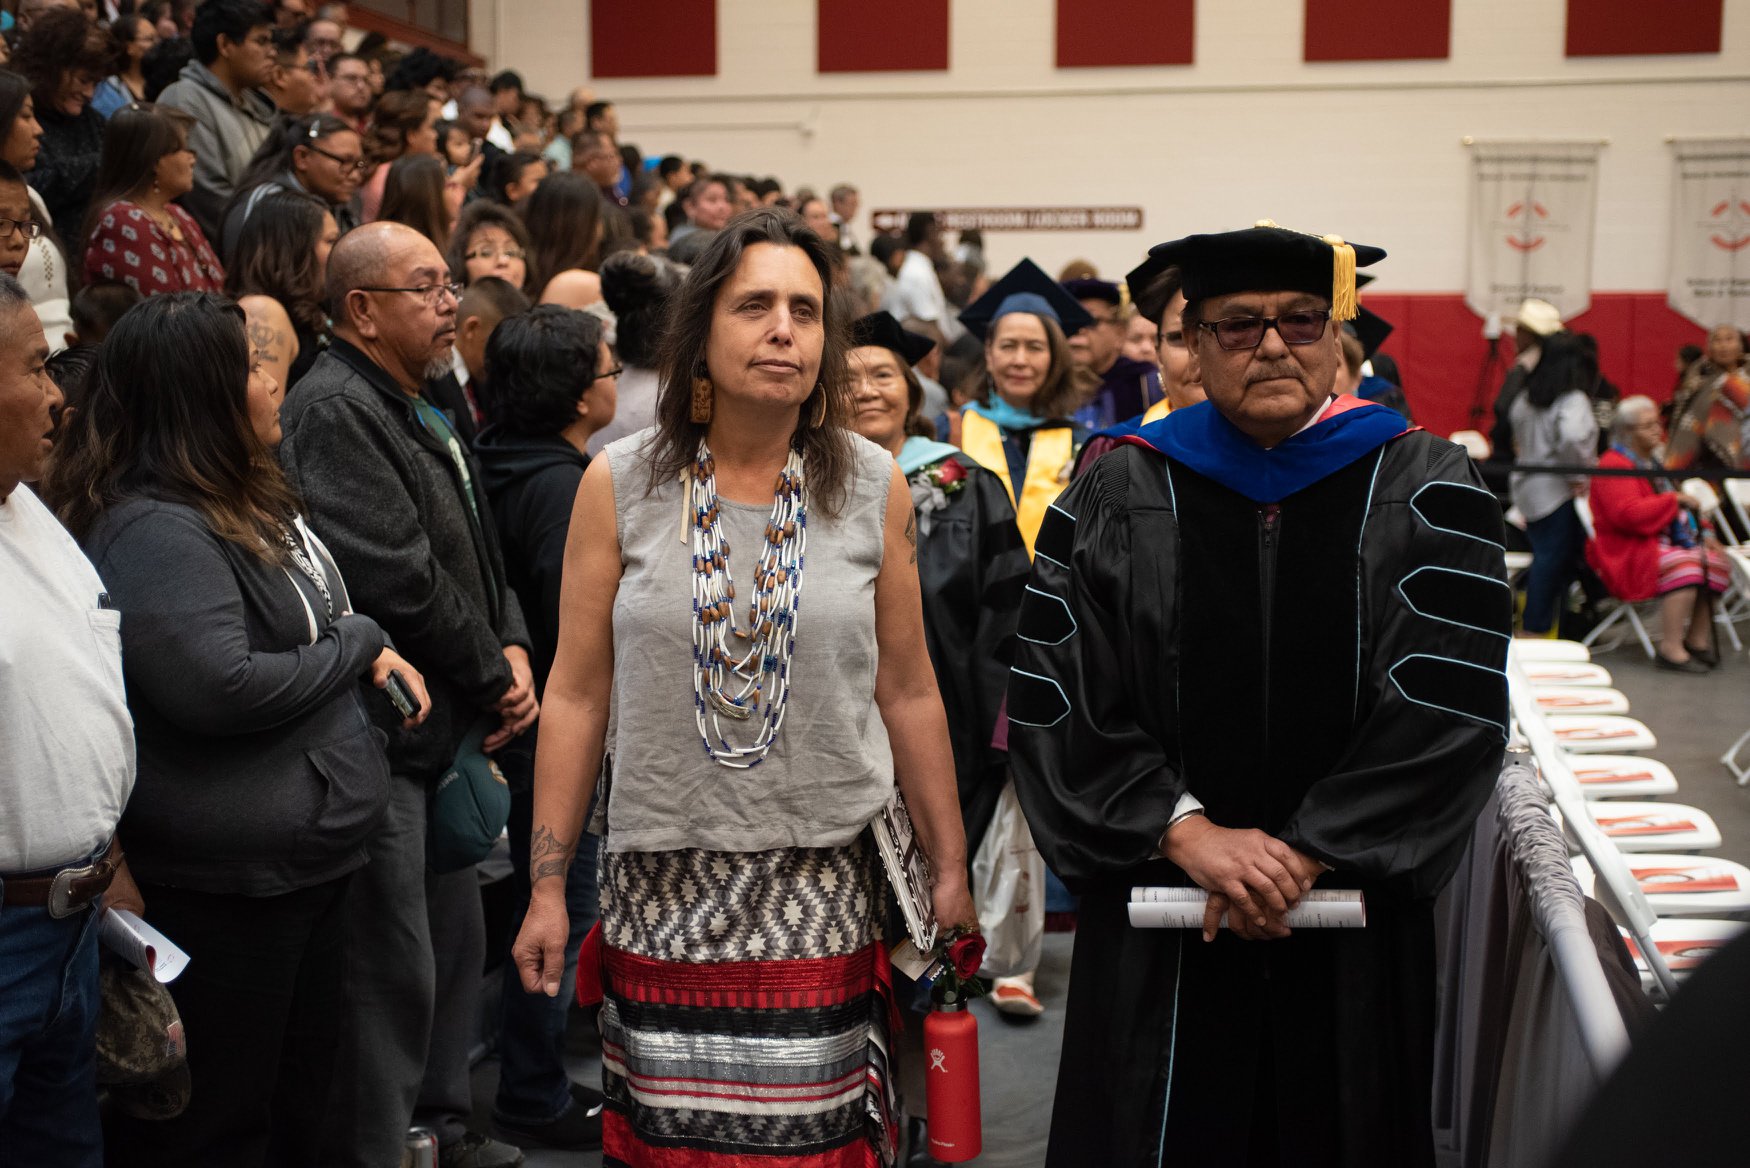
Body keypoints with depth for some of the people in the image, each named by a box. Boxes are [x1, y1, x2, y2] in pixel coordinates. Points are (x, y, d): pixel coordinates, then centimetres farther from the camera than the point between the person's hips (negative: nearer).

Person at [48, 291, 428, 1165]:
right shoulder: (153, 530, -20)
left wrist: (371, 657, 1)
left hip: (309, 856, 10)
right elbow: (219, 688, -28)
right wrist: (357, 643, -14)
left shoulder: (251, 503, 11)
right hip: (225, 887, -10)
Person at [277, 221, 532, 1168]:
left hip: (447, 733, 11)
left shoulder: (422, 413, 16)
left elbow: (478, 553, 19)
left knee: (454, 941, 20)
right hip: (382, 736, -10)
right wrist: (493, 676, -11)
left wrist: (513, 647, 2)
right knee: (392, 971, -4)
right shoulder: (335, 411, -16)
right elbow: (400, 579, -22)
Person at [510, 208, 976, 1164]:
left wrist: (950, 871, 9)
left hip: (822, 884, 0)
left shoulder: (873, 487, 1)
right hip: (661, 883, 0)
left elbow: (908, 693, 7)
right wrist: (547, 886, 1)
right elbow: (575, 694, 2)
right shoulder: (619, 485, -1)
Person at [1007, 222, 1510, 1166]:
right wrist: (1188, 833, -16)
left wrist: (1304, 853, -15)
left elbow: (1450, 706, -9)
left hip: (1354, 922, 0)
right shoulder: (1116, 499, 1)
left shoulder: (1425, 492, 0)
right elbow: (1052, 701, -6)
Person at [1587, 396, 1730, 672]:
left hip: (1665, 542, 9)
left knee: (1715, 561, -11)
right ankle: (1671, 649, -31)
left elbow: (1679, 505, 28)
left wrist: (1703, 531, 11)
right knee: (1684, 564, -33)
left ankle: (1698, 641, -4)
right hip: (1627, 553, -9)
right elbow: (1628, 514, -24)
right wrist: (1675, 500, -16)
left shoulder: (1653, 462, 21)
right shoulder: (1615, 465, -10)